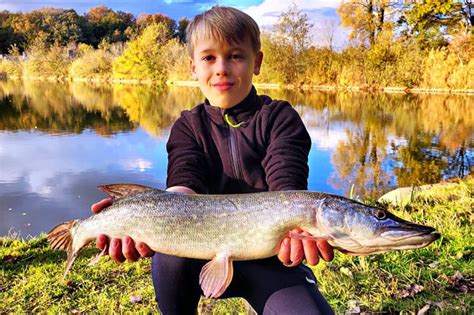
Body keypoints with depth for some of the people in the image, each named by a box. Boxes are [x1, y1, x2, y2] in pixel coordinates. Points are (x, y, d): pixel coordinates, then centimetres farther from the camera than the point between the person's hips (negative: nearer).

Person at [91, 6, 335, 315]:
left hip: (270, 255, -1)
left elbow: (286, 185, -19)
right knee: (171, 252, -29)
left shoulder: (280, 118, -3)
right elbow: (185, 186, -15)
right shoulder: (189, 126, 2)